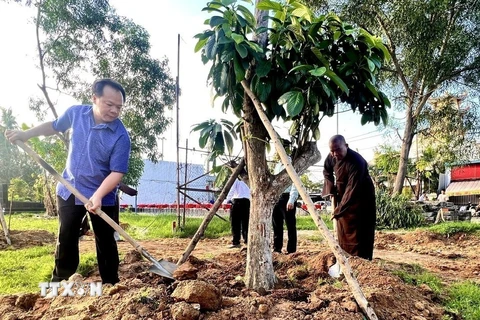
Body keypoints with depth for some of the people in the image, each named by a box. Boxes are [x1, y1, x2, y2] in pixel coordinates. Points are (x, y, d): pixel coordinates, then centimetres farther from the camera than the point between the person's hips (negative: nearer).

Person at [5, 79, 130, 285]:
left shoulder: (121, 136, -23)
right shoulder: (75, 113, -9)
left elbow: (117, 172, -24)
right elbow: (55, 126, 13)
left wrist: (98, 196, -37)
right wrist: (26, 134, 7)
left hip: (103, 196, -4)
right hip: (69, 189, 4)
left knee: (105, 241, 7)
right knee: (66, 237, 17)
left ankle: (110, 284, 22)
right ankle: (60, 280, 36)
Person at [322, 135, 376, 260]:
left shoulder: (356, 162, -31)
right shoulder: (331, 157, -8)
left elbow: (352, 189, -33)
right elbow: (327, 172, 13)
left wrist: (338, 211, -34)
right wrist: (331, 191, 1)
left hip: (361, 199, -7)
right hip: (342, 197, 7)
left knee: (357, 234, -8)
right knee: (342, 231, 12)